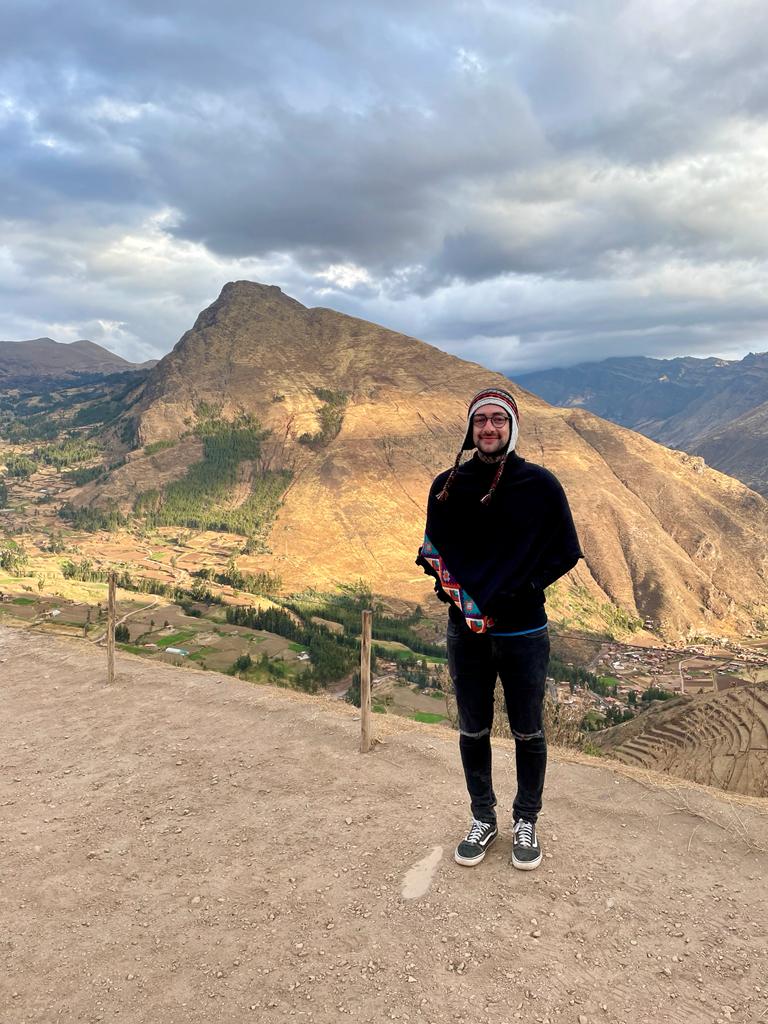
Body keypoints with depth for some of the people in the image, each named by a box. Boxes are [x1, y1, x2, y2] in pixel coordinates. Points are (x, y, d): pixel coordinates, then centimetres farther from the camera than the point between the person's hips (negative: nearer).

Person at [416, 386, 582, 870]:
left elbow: (565, 553, -4)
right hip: (465, 634, 2)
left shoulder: (541, 484, -6)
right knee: (473, 731, 14)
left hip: (524, 635, -2)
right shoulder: (447, 485, 2)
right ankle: (483, 820, 34)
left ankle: (526, 822, 33)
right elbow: (432, 549, 11)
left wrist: (517, 593, -14)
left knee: (528, 733, 13)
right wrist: (453, 589, -7)